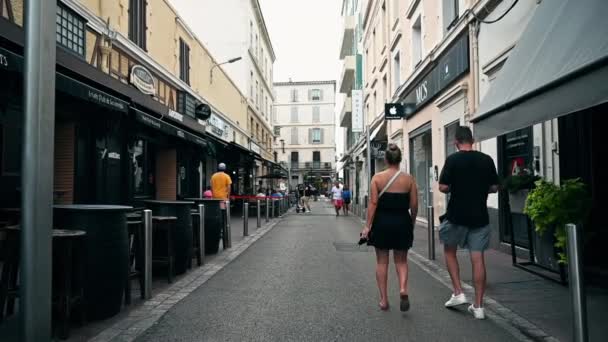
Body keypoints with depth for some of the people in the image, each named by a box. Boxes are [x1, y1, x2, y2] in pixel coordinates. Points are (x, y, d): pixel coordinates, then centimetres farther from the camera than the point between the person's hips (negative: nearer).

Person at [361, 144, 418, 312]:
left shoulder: (377, 177, -5)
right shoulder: (409, 179, -1)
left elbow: (373, 203, -9)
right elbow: (414, 205, 1)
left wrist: (368, 226, -6)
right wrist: (412, 223, 16)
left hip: (382, 222, -1)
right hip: (402, 222, 1)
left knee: (382, 261, 11)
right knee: (401, 261, 15)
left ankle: (384, 300, 16)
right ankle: (403, 289, -9)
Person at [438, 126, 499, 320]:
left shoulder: (453, 160, -9)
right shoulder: (487, 160, 2)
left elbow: (443, 187, -11)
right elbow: (494, 187, 6)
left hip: (456, 216, -3)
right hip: (480, 216, 3)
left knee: (449, 251, 18)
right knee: (478, 259, 5)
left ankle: (458, 293, 13)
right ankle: (478, 306, 10)